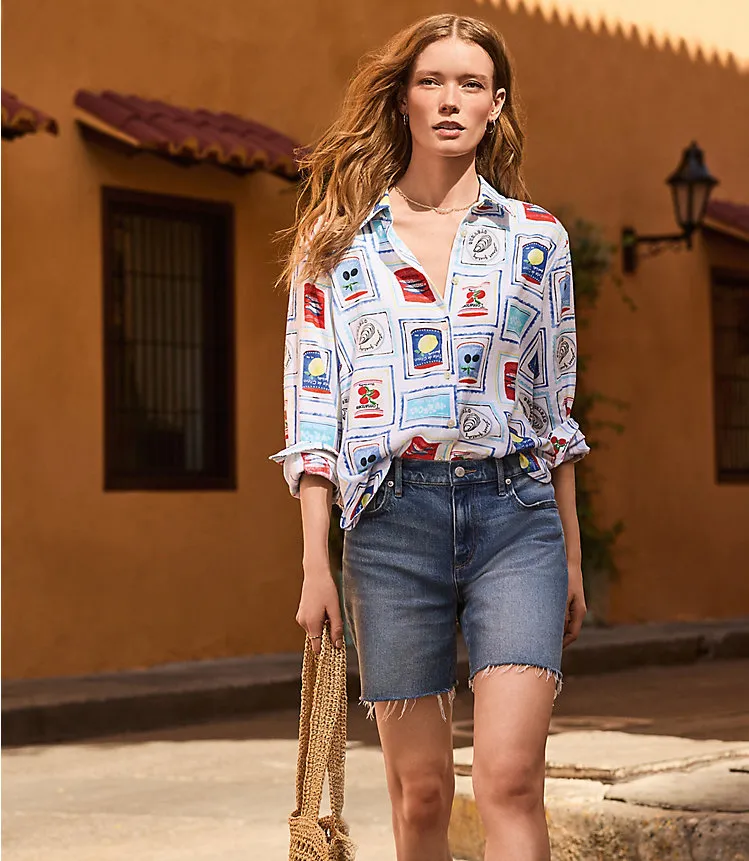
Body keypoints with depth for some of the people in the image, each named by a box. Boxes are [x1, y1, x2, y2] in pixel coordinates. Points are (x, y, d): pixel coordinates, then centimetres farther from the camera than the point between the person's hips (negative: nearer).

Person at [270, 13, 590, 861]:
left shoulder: (537, 238, 9)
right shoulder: (339, 241, 6)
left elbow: (554, 404, 14)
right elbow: (311, 407, 4)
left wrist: (572, 557, 14)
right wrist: (315, 563, -1)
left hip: (514, 512, 0)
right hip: (393, 517, 0)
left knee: (510, 775, -13)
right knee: (420, 789, 4)